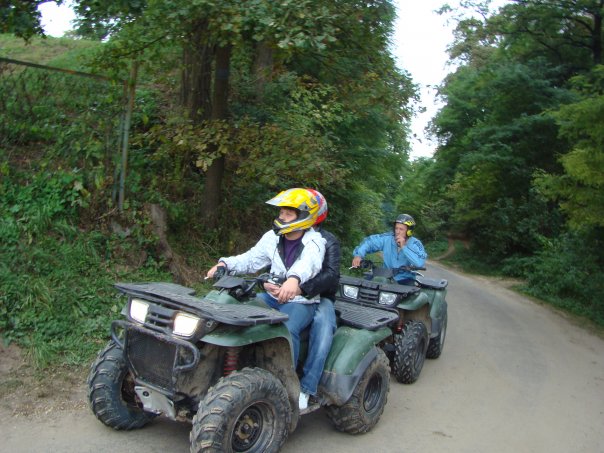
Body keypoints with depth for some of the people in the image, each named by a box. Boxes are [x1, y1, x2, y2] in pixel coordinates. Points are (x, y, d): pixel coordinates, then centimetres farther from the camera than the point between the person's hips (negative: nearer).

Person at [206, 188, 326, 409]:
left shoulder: (314, 242, -12)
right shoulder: (273, 237, 6)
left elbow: (309, 263, -35)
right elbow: (251, 259, 5)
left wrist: (294, 279, -57)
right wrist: (225, 264, -14)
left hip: (301, 301, -6)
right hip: (272, 295, 6)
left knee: (287, 330, -34)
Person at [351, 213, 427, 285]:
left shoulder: (415, 244, -11)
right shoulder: (387, 238, -3)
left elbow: (420, 263, -27)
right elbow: (369, 241, 1)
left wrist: (404, 247, -27)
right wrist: (358, 255, -17)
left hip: (405, 280, -3)